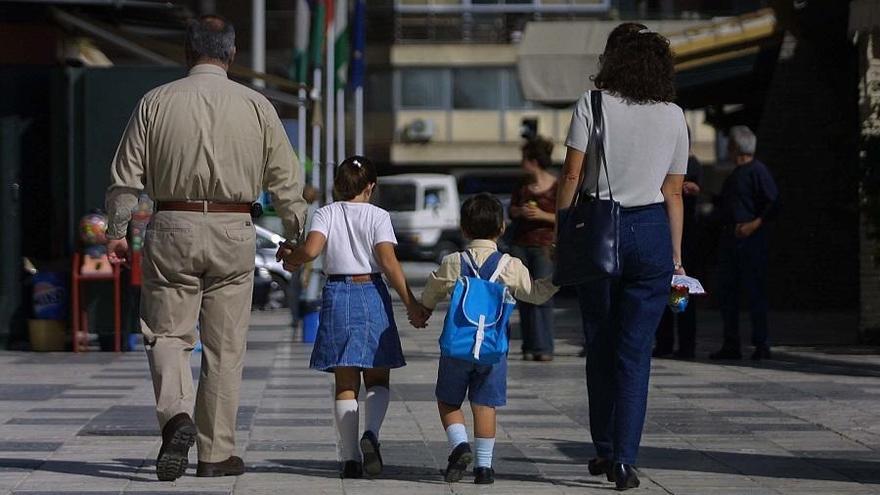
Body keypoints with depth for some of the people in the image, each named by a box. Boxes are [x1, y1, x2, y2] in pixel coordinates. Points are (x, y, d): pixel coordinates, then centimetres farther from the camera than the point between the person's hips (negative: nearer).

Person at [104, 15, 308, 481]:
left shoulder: (156, 102, 1)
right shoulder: (256, 106, 1)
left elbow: (126, 176, 3)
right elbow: (285, 179, 4)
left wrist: (116, 232, 12)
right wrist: (296, 234, 16)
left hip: (171, 231, 0)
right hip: (232, 232, 0)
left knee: (167, 334, 8)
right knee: (224, 346, 7)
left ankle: (176, 415, -19)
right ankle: (216, 452, 9)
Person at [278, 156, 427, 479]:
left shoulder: (326, 214, 3)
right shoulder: (378, 216, -1)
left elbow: (311, 249, -13)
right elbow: (388, 262, -11)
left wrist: (290, 258, 8)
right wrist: (411, 303, -9)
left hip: (337, 295, 1)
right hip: (371, 294, -1)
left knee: (346, 383, 5)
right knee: (378, 379, 9)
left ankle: (351, 458, -2)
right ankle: (371, 433, -19)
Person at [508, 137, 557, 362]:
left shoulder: (557, 187, -4)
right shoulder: (523, 185, 13)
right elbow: (511, 211, 18)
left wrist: (542, 215, -17)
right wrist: (520, 212, -4)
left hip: (544, 245, -5)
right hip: (520, 246, 5)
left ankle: (544, 348, -10)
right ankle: (529, 347, 4)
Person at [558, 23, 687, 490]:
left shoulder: (592, 104, -2)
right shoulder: (673, 116, 5)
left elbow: (571, 176, -7)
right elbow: (674, 193, 7)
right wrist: (676, 255, 12)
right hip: (651, 230, 1)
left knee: (600, 346, 13)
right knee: (635, 352, 2)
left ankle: (604, 451, 20)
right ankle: (624, 459, -5)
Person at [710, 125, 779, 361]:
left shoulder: (758, 171, -8)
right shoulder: (735, 174, 20)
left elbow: (773, 203, -13)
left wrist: (755, 224, -22)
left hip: (750, 238, -9)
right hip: (730, 238, 9)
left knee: (755, 291, -6)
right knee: (726, 291, 8)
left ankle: (761, 344, -3)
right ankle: (731, 345, 12)